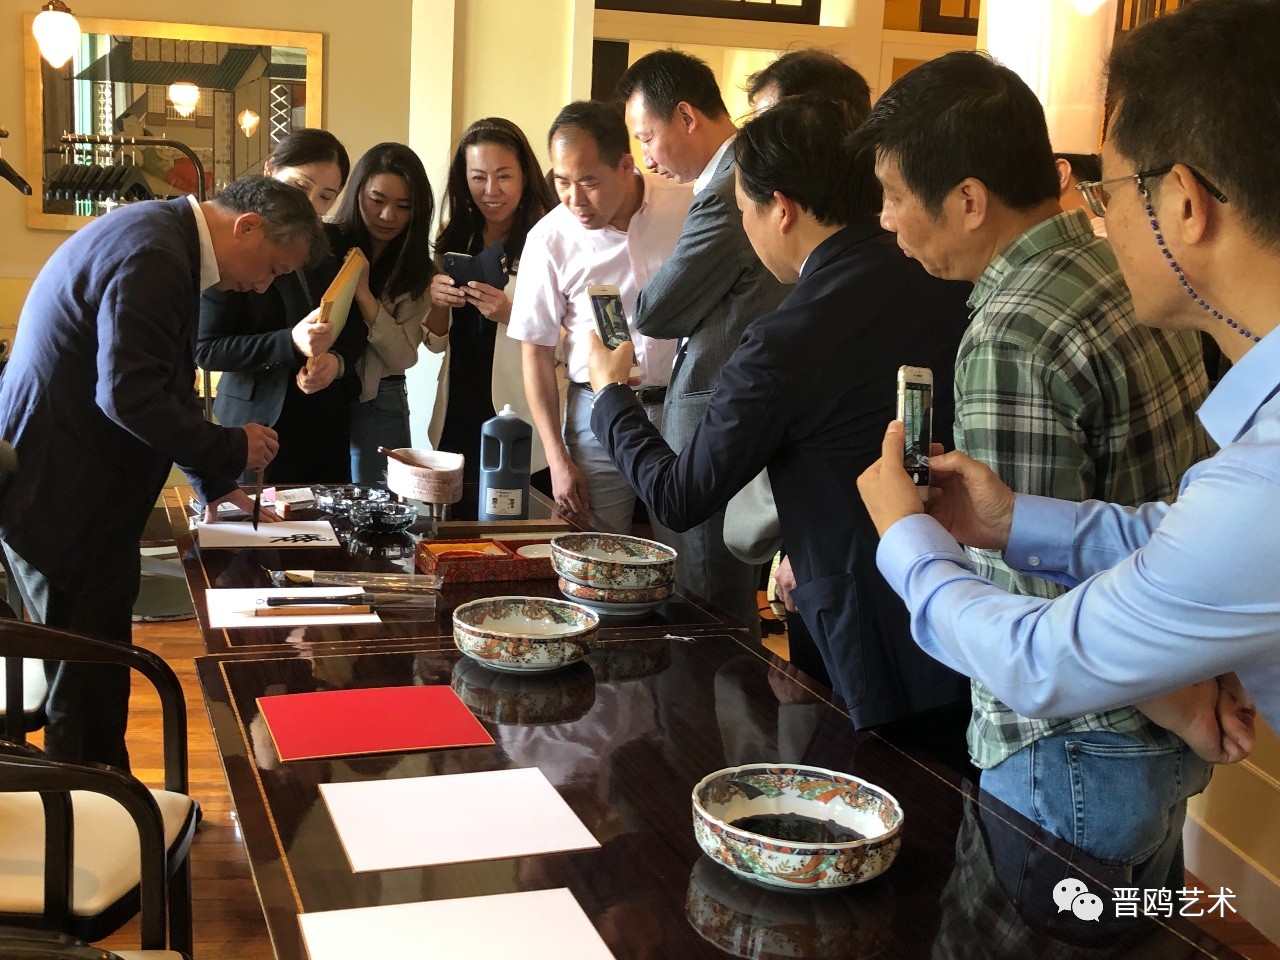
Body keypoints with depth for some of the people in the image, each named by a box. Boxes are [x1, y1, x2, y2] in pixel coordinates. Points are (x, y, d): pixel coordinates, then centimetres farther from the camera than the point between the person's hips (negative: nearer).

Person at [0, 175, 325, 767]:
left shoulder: (163, 241, 13)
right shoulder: (152, 257, -21)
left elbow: (164, 387, 21)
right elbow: (131, 395, -29)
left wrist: (212, 483, 19)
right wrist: (229, 449, -16)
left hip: (82, 493, 10)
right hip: (63, 502, -10)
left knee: (97, 674, 16)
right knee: (87, 683, 0)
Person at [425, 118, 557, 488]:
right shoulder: (456, 241, 7)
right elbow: (437, 343, 11)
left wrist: (511, 315, -27)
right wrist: (437, 302, -8)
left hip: (521, 436, -5)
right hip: (456, 423, 5)